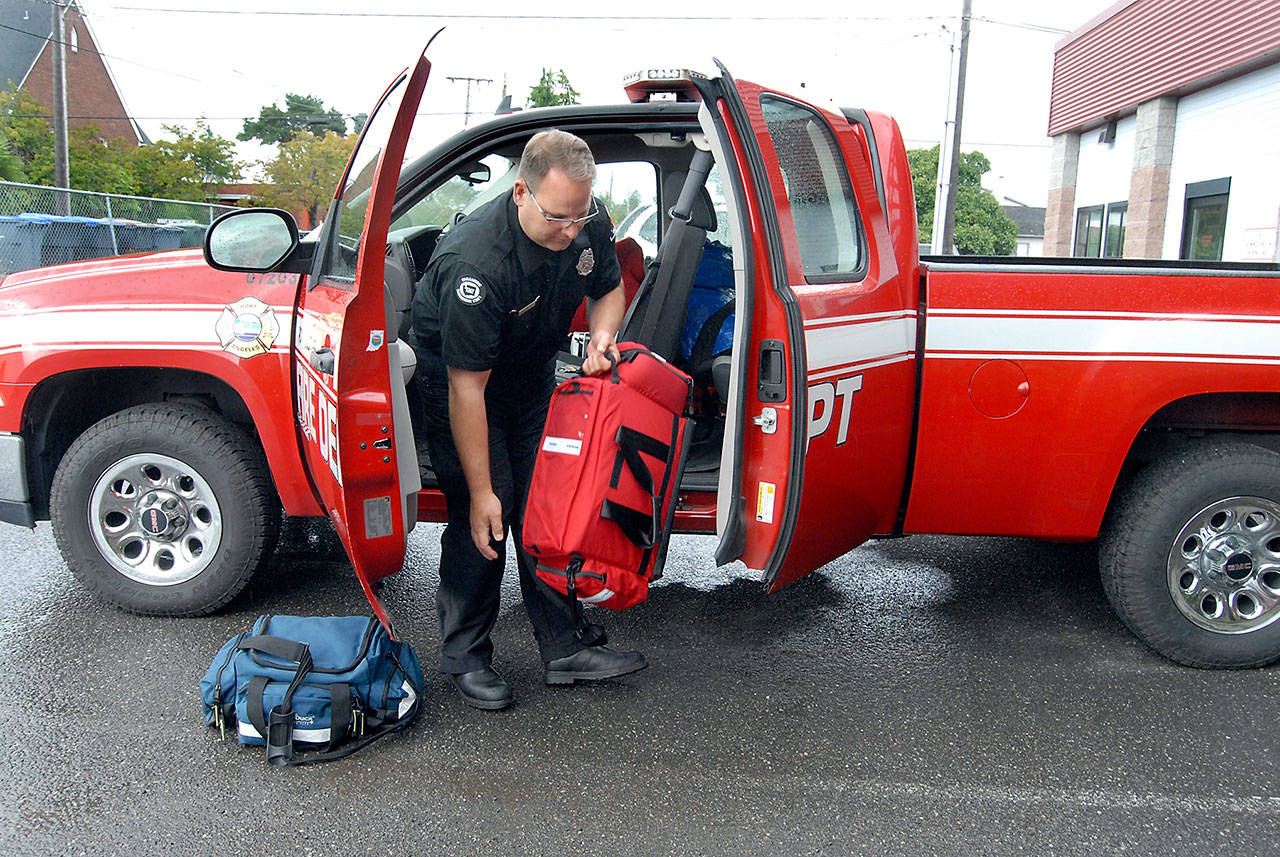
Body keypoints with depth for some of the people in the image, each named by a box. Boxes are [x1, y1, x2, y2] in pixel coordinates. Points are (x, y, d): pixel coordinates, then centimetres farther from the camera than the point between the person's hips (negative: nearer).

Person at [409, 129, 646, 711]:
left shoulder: (589, 222, -17)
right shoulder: (476, 261, -36)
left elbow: (608, 288, 5)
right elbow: (466, 386, -33)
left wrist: (601, 336, -19)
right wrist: (481, 491, -29)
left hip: (532, 378, 6)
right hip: (453, 375, -6)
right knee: (483, 516, -11)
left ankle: (564, 648, 11)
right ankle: (464, 657, 7)